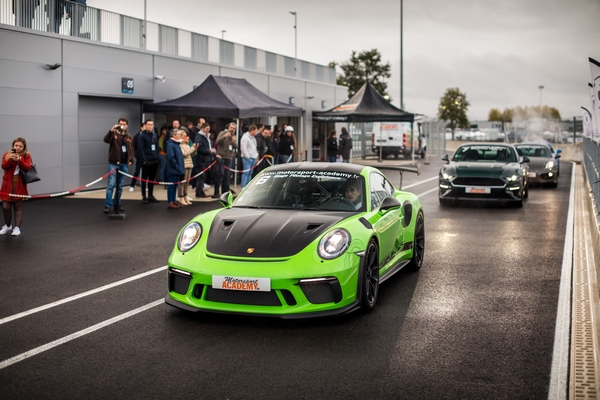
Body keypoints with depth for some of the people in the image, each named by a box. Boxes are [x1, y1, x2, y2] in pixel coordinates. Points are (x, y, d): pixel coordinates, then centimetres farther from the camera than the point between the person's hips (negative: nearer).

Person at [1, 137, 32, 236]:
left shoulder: (26, 156, 1)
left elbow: (27, 167, -14)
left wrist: (19, 160, -29)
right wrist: (11, 159, -29)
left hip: (20, 185, -1)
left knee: (18, 207, 2)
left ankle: (17, 228, 7)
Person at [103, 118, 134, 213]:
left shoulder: (129, 137, 12)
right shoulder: (114, 134, -3)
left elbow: (131, 149, 18)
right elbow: (106, 140, -23)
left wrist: (131, 160, 5)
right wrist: (111, 131, -37)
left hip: (124, 164, 5)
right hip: (113, 163, -5)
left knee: (120, 186, 11)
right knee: (111, 184, -7)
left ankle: (117, 203, 20)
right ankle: (107, 205, -5)